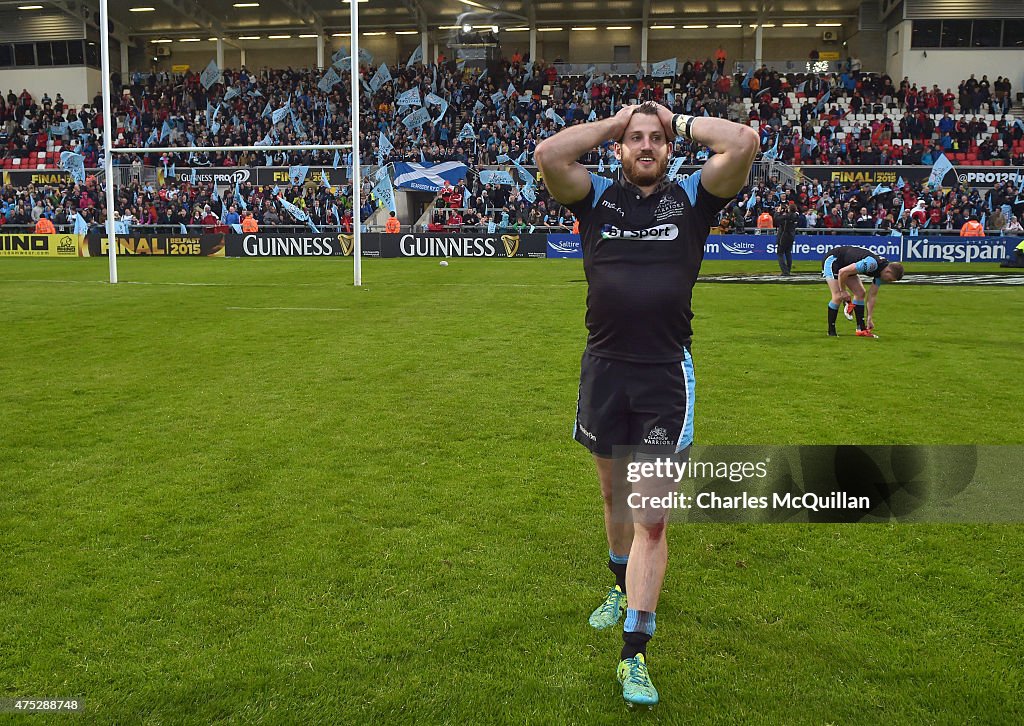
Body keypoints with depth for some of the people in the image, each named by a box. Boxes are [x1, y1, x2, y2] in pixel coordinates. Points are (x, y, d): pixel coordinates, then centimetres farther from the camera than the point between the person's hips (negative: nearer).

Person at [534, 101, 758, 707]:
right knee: (615, 496, 20)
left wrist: (680, 122, 4)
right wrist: (613, 122, 2)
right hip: (603, 369, 3)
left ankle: (635, 655, 0)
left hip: (666, 376, -2)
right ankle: (623, 587, 45)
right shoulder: (598, 197, 8)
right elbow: (548, 154, -9)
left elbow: (745, 143, -8)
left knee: (651, 518, -6)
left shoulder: (691, 198, 6)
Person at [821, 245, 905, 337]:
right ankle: (831, 331, -5)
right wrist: (843, 291, -17)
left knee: (860, 293, 2)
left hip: (846, 264, 9)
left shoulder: (880, 271, -5)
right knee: (838, 296, -17)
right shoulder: (871, 264, -34)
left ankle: (861, 329, 5)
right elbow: (842, 272, -31)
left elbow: (872, 295, 2)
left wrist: (869, 319, -1)